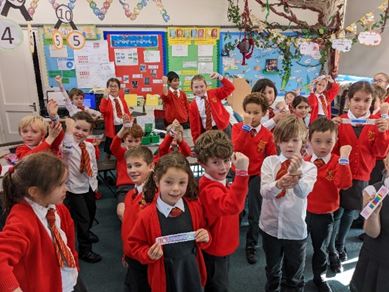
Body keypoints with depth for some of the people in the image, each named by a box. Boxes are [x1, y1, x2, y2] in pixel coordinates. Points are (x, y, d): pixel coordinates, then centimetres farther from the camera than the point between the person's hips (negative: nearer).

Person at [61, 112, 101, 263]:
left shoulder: (90, 146, -3)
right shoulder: (67, 146, -20)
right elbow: (67, 148, -47)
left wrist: (94, 182, 13)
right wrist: (68, 130, -60)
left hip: (89, 186, 7)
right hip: (75, 188, -6)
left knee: (91, 212, 25)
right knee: (82, 217, -2)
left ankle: (86, 232, 54)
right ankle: (84, 250, 16)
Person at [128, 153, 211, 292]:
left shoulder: (195, 207, -10)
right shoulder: (146, 215, -18)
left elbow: (203, 230, 7)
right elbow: (136, 245, -5)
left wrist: (205, 237, -14)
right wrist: (149, 254, -22)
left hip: (192, 271, 3)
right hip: (165, 274, -2)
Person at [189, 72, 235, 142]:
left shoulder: (214, 93, 1)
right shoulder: (192, 106, -2)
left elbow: (230, 88, -6)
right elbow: (194, 126, -1)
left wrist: (219, 77, -16)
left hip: (223, 127, 0)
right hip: (207, 132, 0)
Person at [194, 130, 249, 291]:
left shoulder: (218, 182, -2)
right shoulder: (209, 189, -33)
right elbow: (232, 206, -52)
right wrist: (241, 172, -56)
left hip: (222, 247, 9)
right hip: (215, 251, -9)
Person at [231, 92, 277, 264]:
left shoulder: (267, 134, -4)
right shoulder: (238, 127, -7)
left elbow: (272, 159, 2)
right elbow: (235, 149, -25)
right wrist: (246, 127, -27)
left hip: (257, 176, 1)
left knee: (255, 213, 5)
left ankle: (251, 246, 23)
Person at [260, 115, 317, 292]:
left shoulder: (309, 167, -10)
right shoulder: (269, 162, -7)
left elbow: (303, 192, -29)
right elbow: (264, 191, -21)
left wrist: (295, 174, -50)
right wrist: (279, 184, -43)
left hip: (296, 230, -1)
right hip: (270, 227, 1)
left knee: (295, 276, 18)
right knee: (272, 270, 24)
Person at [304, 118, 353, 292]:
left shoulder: (337, 162, -10)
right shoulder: (304, 162, -6)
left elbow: (344, 184, -28)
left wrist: (344, 159, -31)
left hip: (324, 215, -1)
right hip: (302, 212, 1)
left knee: (321, 249, 19)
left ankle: (320, 278, 44)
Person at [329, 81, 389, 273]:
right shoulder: (340, 121, -7)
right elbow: (332, 150, -9)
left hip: (361, 177, 3)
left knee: (349, 213, 16)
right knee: (336, 213, 0)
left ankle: (340, 245, 38)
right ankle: (331, 252, 17)